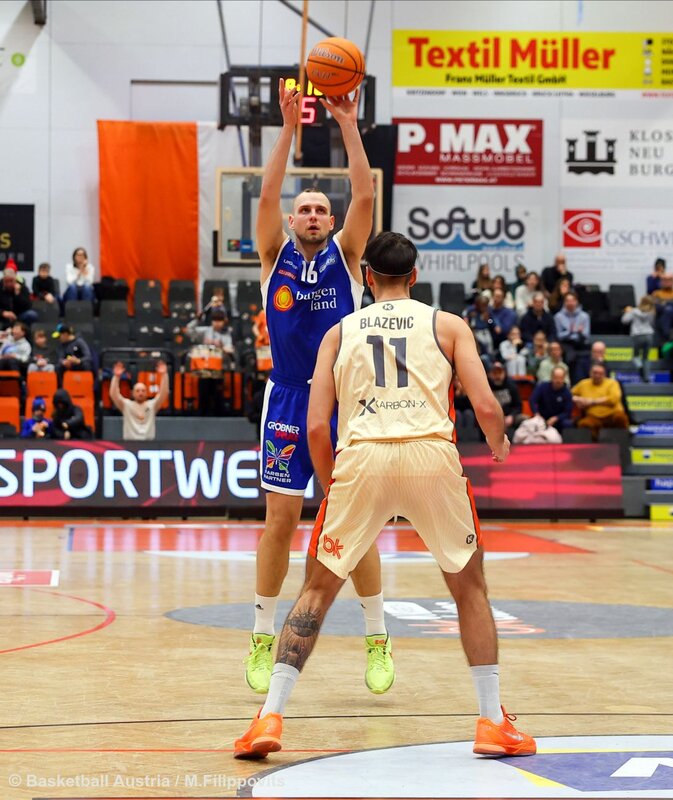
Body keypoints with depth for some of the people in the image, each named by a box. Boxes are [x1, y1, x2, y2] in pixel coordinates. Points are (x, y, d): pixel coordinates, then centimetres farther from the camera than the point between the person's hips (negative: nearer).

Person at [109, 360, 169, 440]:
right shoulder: (126, 405, 6)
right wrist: (116, 377, -18)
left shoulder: (152, 405, 9)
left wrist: (164, 375, -15)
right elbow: (113, 394, -7)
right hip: (130, 442, -1)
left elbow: (164, 393, -4)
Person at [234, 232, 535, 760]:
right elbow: (486, 406, 5)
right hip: (432, 455, 0)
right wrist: (499, 445, 27)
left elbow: (316, 427, 11)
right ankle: (493, 722, 15)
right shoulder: (448, 325, 16)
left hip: (361, 457, 1)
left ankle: (270, 718, 5)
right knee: (470, 586, 18)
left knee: (319, 588, 14)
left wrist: (332, 487, 27)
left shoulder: (339, 332, 19)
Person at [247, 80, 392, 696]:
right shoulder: (276, 255, 5)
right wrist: (289, 128, -16)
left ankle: (377, 639, 10)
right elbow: (268, 196, -10)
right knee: (281, 520, 0)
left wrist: (348, 127, -13)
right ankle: (263, 638, 11)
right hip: (289, 402, 0)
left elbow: (366, 196, -8)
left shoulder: (345, 255, 5)